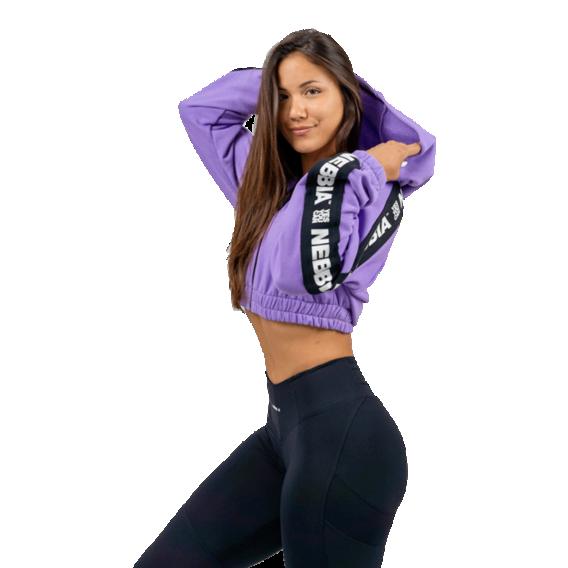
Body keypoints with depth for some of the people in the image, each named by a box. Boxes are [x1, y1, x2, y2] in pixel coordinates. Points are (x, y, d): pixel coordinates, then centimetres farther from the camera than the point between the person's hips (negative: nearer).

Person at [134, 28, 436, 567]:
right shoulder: (268, 178, 13)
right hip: (285, 420, 8)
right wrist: (274, 79, 13)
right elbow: (201, 108, 22)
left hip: (339, 426, -8)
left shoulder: (373, 190, -9)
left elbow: (310, 268, -27)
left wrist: (360, 169, -18)